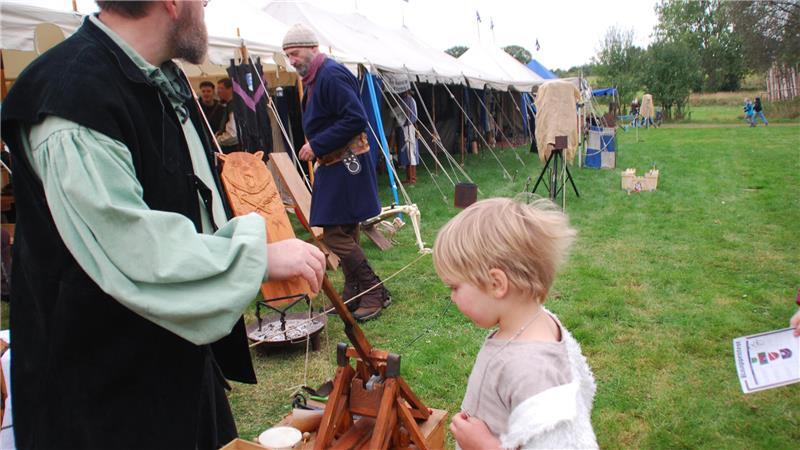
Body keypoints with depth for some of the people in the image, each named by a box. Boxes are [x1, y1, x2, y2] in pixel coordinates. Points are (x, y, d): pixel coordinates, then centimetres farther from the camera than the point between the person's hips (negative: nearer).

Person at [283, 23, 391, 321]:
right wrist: (315, 148, 11)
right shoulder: (313, 79, 16)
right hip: (333, 165, 10)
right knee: (345, 234, 14)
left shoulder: (332, 75, -15)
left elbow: (356, 119, -24)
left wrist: (317, 146, -20)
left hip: (345, 165, -10)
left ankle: (375, 292, 1)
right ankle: (353, 294, 24)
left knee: (335, 234, -10)